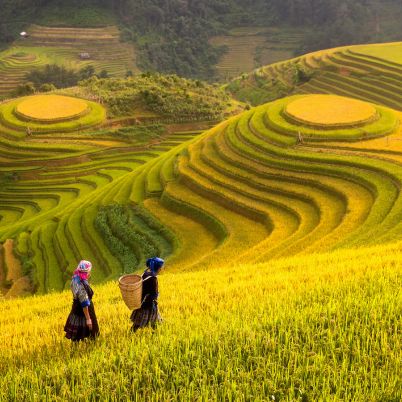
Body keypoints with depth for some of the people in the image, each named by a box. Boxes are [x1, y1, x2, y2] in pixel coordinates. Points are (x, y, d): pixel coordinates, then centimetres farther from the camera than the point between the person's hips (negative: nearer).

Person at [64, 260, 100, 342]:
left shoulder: (75, 279, -7)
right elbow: (84, 304, -26)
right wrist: (88, 318, -20)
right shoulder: (82, 286, -33)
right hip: (82, 313, -9)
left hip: (76, 310, 9)